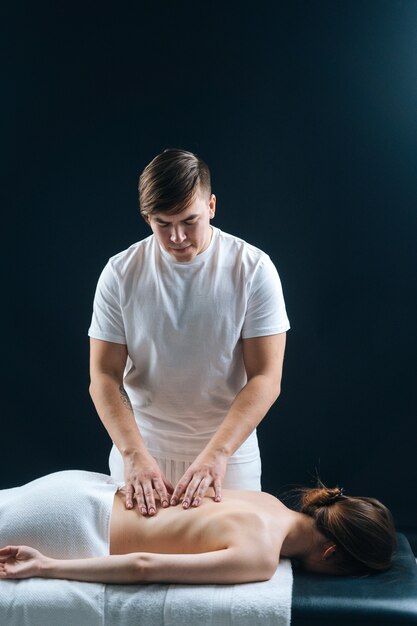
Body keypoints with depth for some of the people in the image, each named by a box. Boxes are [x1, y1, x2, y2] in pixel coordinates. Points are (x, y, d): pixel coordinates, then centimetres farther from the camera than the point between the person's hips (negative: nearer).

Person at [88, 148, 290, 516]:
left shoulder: (253, 268, -11)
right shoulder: (120, 273, -7)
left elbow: (266, 378, -14)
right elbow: (104, 376, -9)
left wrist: (216, 454, -26)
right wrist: (134, 454, -23)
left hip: (229, 452, -1)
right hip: (139, 448, 1)